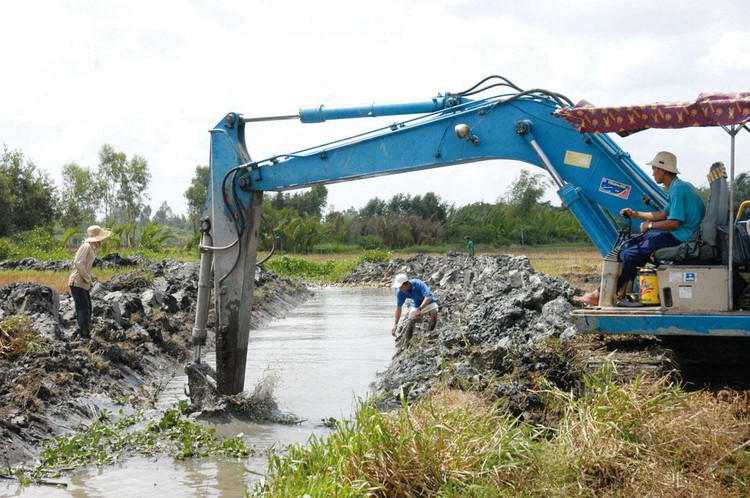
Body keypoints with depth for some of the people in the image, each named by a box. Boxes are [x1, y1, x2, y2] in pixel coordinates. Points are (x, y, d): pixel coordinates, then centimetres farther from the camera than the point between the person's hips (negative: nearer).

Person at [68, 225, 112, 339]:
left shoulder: (92, 248, 15)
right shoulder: (86, 246, -14)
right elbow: (78, 263, -24)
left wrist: (90, 277, 7)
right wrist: (87, 277, -17)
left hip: (84, 284, 10)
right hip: (77, 283, -10)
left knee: (88, 310, 11)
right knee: (83, 309, -11)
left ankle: (86, 335, 17)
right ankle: (84, 335, -11)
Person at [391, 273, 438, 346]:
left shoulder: (418, 284, -37)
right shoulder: (400, 293, -23)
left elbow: (428, 297, -40)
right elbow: (398, 308, -15)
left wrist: (420, 309, -50)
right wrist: (395, 324, -18)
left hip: (429, 301, -4)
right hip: (416, 304, 4)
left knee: (434, 313, -31)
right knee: (411, 321, -9)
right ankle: (406, 342, 5)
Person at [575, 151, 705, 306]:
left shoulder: (678, 189, -17)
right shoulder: (677, 187, 16)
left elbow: (674, 222, -24)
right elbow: (664, 214, 24)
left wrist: (649, 225, -11)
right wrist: (636, 214, 25)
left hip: (679, 238, -11)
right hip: (679, 234, 11)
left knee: (628, 255, -11)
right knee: (633, 242, 18)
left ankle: (600, 296, -5)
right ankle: (624, 287, 12)